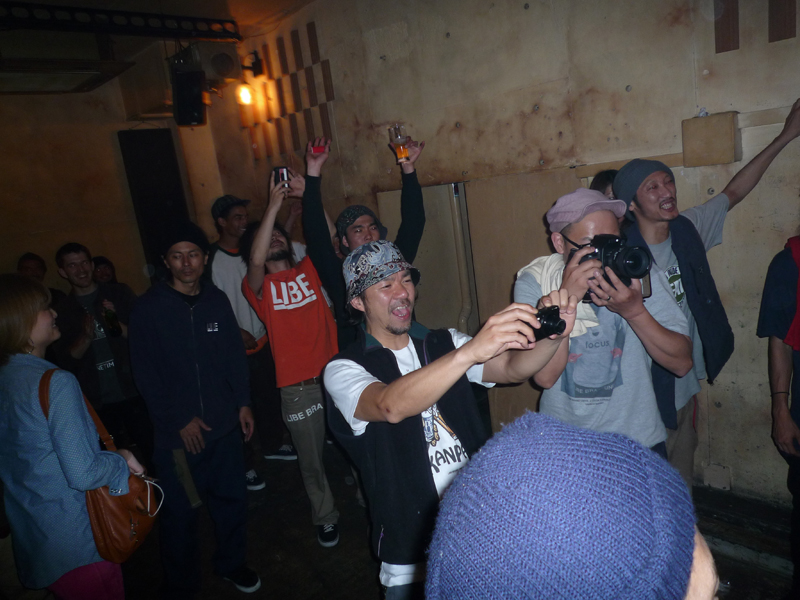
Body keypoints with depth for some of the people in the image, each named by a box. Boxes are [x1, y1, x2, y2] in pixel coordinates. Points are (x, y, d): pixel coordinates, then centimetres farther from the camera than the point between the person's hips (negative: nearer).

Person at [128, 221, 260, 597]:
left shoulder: (217, 301, 5)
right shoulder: (148, 308, -6)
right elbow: (146, 375, -8)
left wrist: (243, 403, 4)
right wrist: (180, 421, -10)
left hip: (224, 424, 4)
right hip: (178, 433, -3)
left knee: (231, 499, 14)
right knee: (180, 512, 8)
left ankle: (231, 563, 39)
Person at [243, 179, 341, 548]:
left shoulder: (308, 271, 9)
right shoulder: (257, 286, 1)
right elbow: (257, 261, -21)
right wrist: (273, 205, -24)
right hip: (296, 387, -1)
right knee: (311, 460, 13)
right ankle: (325, 517, 37)